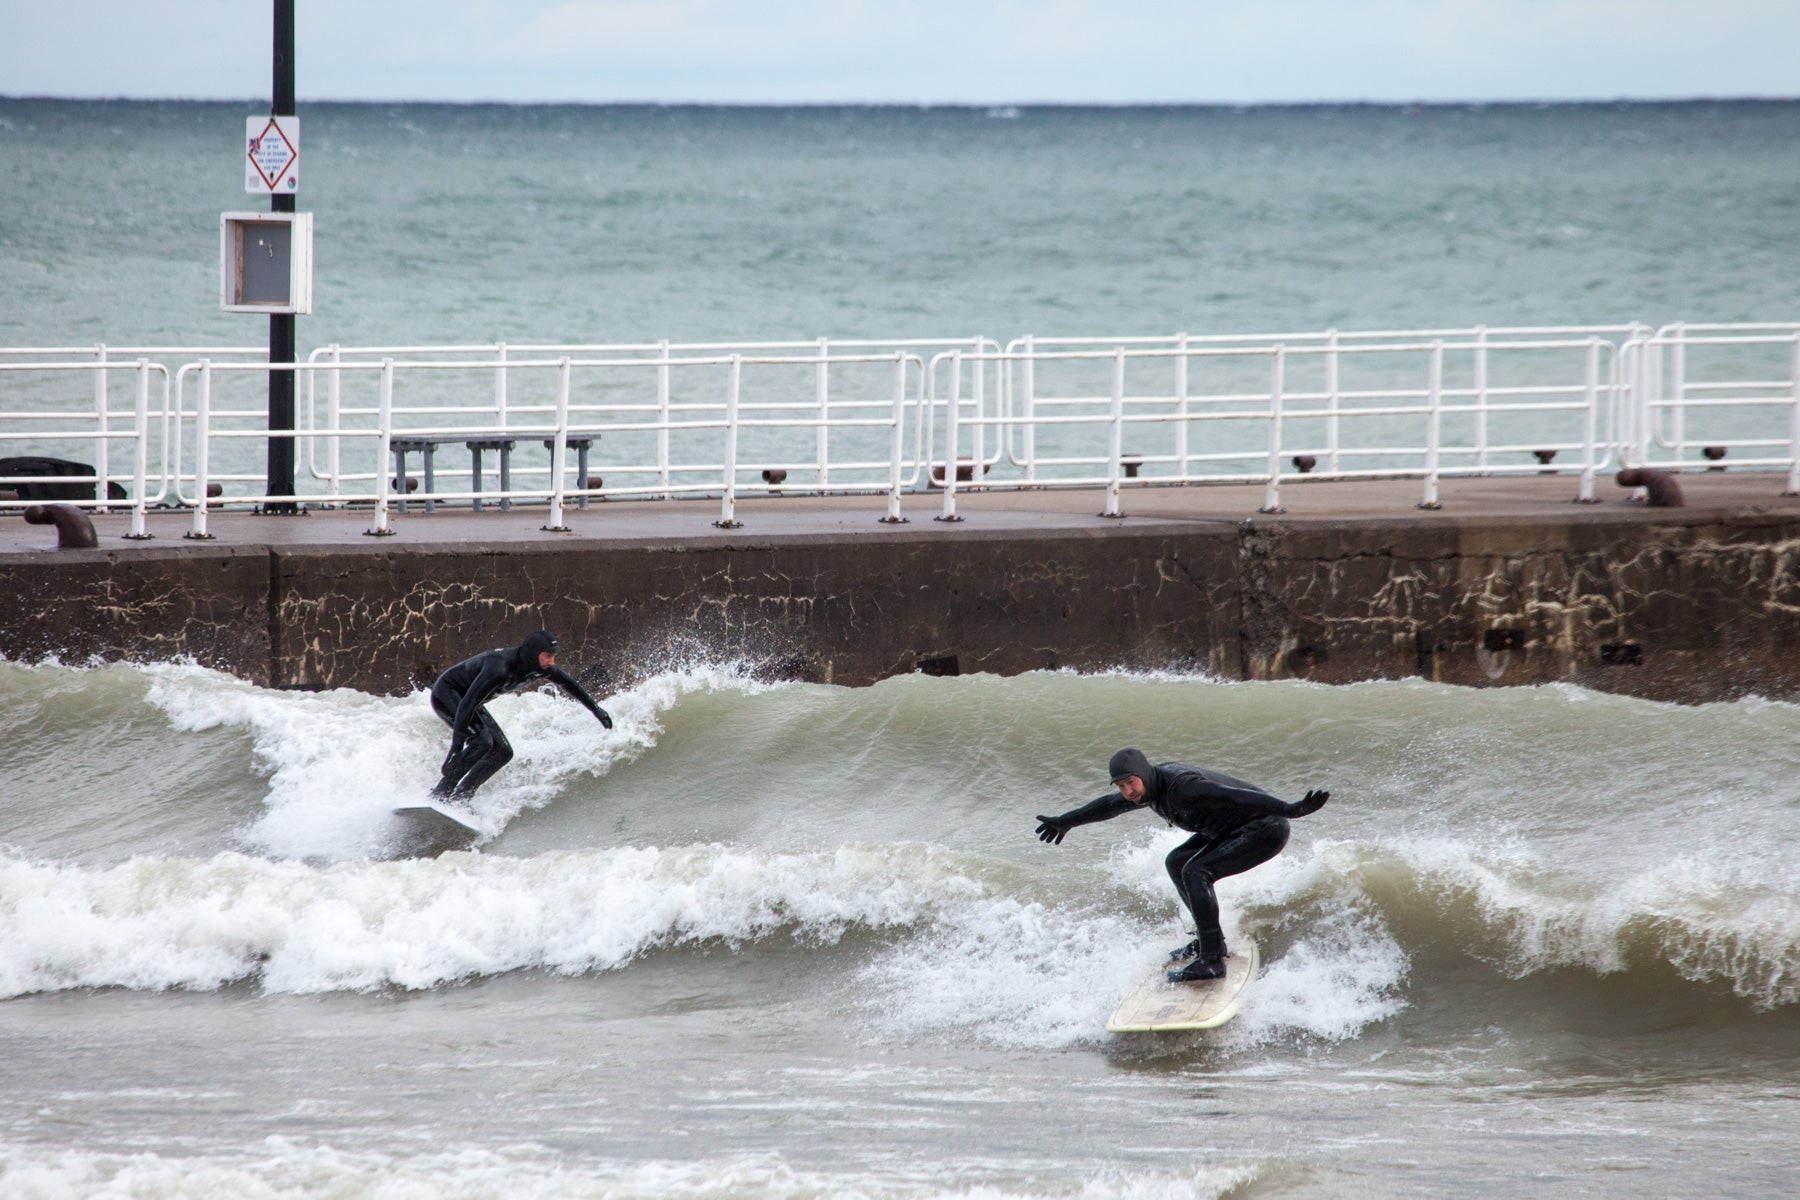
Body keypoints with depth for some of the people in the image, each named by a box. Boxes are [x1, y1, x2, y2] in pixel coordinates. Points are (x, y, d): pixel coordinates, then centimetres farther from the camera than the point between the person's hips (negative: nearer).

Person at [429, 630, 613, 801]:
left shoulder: (541, 667, -11)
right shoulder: (501, 667, -36)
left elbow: (568, 684, 12)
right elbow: (468, 704, -40)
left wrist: (595, 709, 19)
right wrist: (456, 746, -43)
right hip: (446, 693, -9)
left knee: (502, 752, -1)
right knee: (482, 741, -28)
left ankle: (461, 796, -1)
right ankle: (442, 793, -24)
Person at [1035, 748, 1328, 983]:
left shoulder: (1180, 786, -28)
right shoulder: (1152, 786, 1)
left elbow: (1236, 796, -38)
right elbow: (1109, 806, 21)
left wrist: (1290, 810, -47)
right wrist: (1067, 821, 35)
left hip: (1266, 828, -10)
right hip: (1231, 829, 10)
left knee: (1195, 873, -21)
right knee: (1178, 863, 16)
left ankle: (1212, 960, -20)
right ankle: (1209, 938, 22)